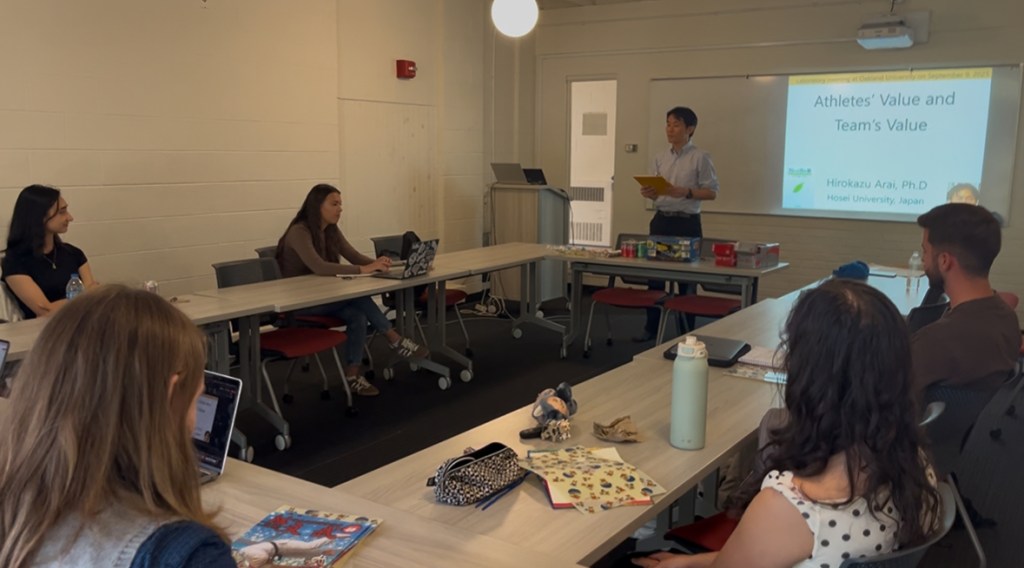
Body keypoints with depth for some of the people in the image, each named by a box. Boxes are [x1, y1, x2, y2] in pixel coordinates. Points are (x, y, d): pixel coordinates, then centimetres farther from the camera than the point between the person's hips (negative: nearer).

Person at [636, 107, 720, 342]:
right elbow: (655, 190, 13)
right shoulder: (660, 157, 9)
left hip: (687, 223, -5)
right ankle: (651, 326, 19)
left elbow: (712, 192, -7)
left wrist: (685, 192, -20)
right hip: (661, 220, 5)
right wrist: (648, 193, -10)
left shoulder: (700, 157, -6)